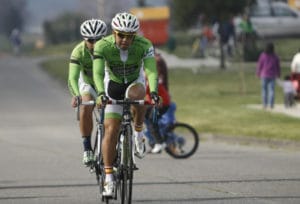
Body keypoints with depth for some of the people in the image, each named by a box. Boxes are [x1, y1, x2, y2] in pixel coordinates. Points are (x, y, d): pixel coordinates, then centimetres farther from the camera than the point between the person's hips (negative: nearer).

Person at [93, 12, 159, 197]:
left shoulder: (144, 45, -26)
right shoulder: (103, 46, -26)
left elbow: (151, 70, -35)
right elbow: (98, 73, -35)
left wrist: (154, 91, -53)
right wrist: (101, 94, -53)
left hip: (135, 82, 0)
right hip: (113, 85, 0)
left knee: (136, 95, -38)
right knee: (111, 129, -11)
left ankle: (139, 133, -12)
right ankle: (109, 178, -6)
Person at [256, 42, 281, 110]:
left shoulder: (263, 55, -7)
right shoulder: (275, 56, -1)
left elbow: (259, 65, -2)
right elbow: (278, 66, 6)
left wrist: (258, 73, 10)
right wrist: (278, 74, 18)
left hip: (264, 75, -1)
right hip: (272, 75, 1)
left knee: (264, 90, 4)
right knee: (271, 90, 2)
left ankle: (265, 104, 1)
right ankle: (271, 104, -4)